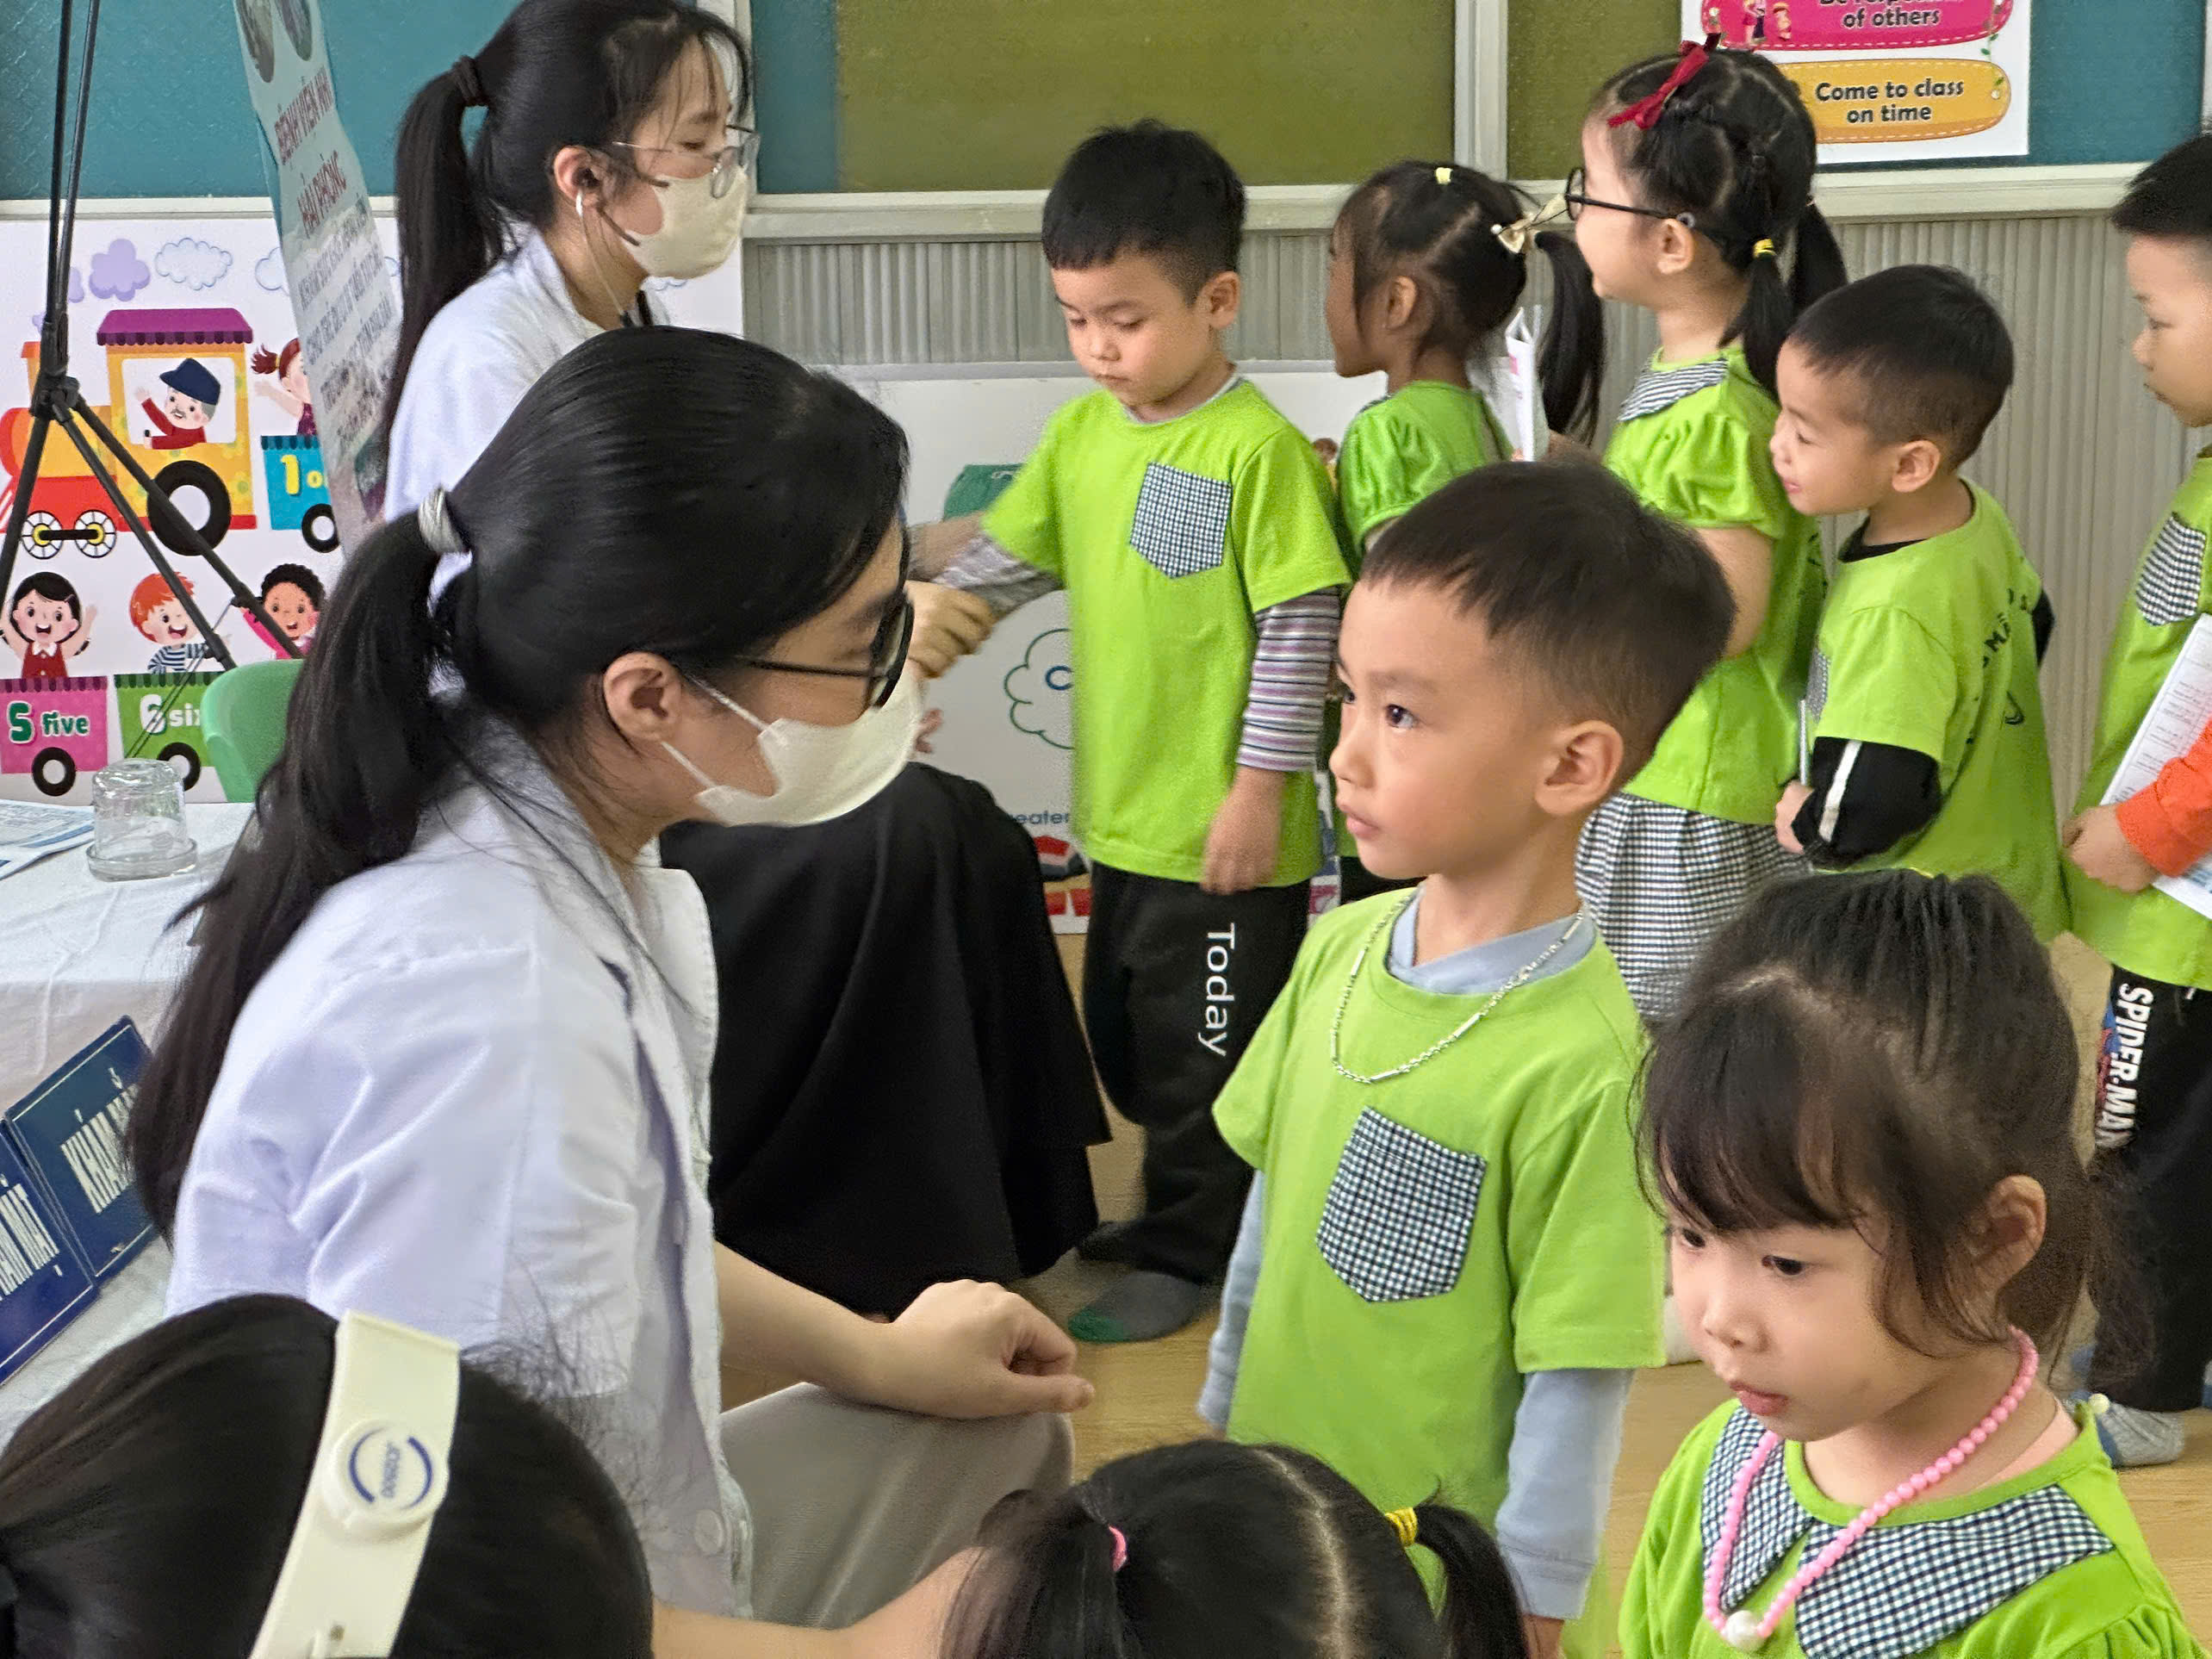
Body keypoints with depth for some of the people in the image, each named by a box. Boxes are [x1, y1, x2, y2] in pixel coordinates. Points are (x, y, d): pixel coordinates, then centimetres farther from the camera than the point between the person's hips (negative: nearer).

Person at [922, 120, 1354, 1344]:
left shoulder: (1258, 448, -17)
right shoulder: (1081, 432, 5)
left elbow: (1302, 625, -17)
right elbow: (1004, 558, 15)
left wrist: (1260, 786, -17)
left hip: (1224, 828, -8)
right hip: (1122, 812, 8)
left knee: (1205, 1050, 6)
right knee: (1127, 1037, 21)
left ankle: (1187, 1250, 22)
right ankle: (1186, 1208, 39)